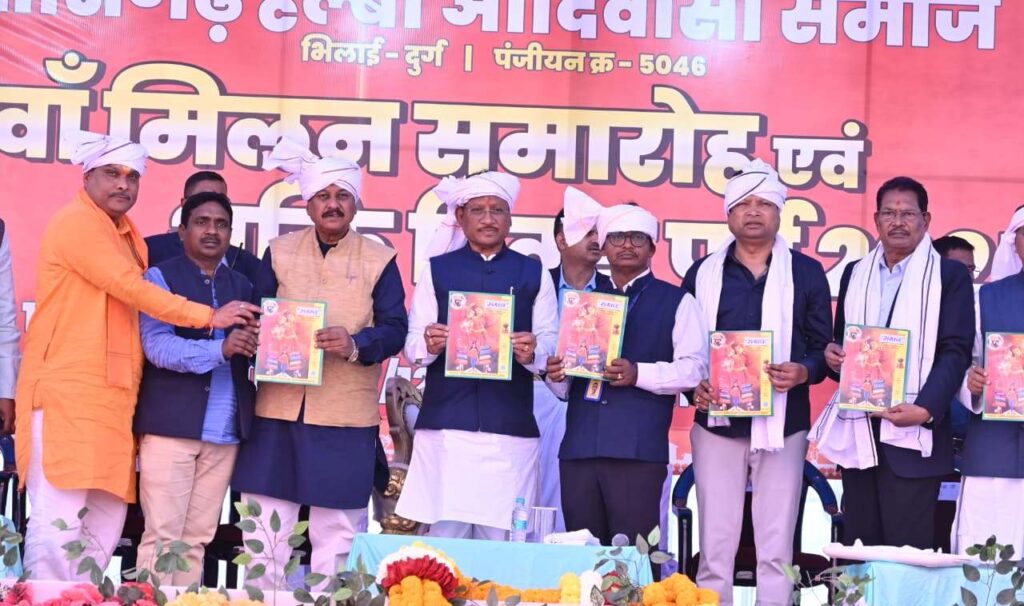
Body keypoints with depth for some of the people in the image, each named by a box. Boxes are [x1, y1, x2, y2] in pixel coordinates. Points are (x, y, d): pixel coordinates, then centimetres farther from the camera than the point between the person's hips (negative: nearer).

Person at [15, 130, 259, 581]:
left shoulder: (128, 236, 21)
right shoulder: (76, 222, -7)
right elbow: (132, 290, -14)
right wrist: (209, 317, -10)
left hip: (112, 397, 9)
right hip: (67, 391, -8)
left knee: (107, 518, 6)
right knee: (59, 520, -10)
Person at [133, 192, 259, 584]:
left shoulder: (242, 286, 16)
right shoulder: (161, 277, 1)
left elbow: (255, 349, 13)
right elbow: (157, 346, -13)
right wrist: (220, 347, -26)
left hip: (224, 430, 5)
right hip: (171, 425, -5)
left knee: (197, 538, 8)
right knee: (162, 534, -4)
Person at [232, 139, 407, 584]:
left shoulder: (379, 260, 3)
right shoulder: (279, 252, 9)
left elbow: (395, 329, -3)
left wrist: (355, 344, -21)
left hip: (347, 416, -2)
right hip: (279, 410, 2)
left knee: (337, 534, 5)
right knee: (264, 531, 6)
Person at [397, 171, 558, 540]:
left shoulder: (534, 273, 12)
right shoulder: (437, 270, 11)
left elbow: (551, 344, 6)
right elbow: (412, 344, 6)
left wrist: (532, 352, -17)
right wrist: (428, 345, -17)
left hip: (510, 427, 0)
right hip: (445, 423, 0)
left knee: (501, 536, -2)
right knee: (444, 533, -3)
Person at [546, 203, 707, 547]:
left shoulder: (676, 302, 9)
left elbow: (694, 368, -3)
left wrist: (638, 374, -17)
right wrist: (557, 375, 1)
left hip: (638, 450, -4)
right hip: (579, 448, 4)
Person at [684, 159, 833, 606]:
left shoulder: (807, 273, 7)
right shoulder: (703, 274, 9)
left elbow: (823, 346, 6)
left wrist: (803, 372, -14)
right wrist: (695, 386, -10)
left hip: (783, 423, 0)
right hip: (717, 422, 1)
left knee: (776, 547, 1)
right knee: (715, 544, 1)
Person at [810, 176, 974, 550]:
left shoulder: (950, 275, 2)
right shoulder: (855, 273, 17)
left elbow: (956, 351, -6)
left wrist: (925, 409, -19)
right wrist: (833, 356, -3)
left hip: (912, 431, -5)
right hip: (856, 428, 5)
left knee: (908, 549, -5)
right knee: (858, 545, 8)